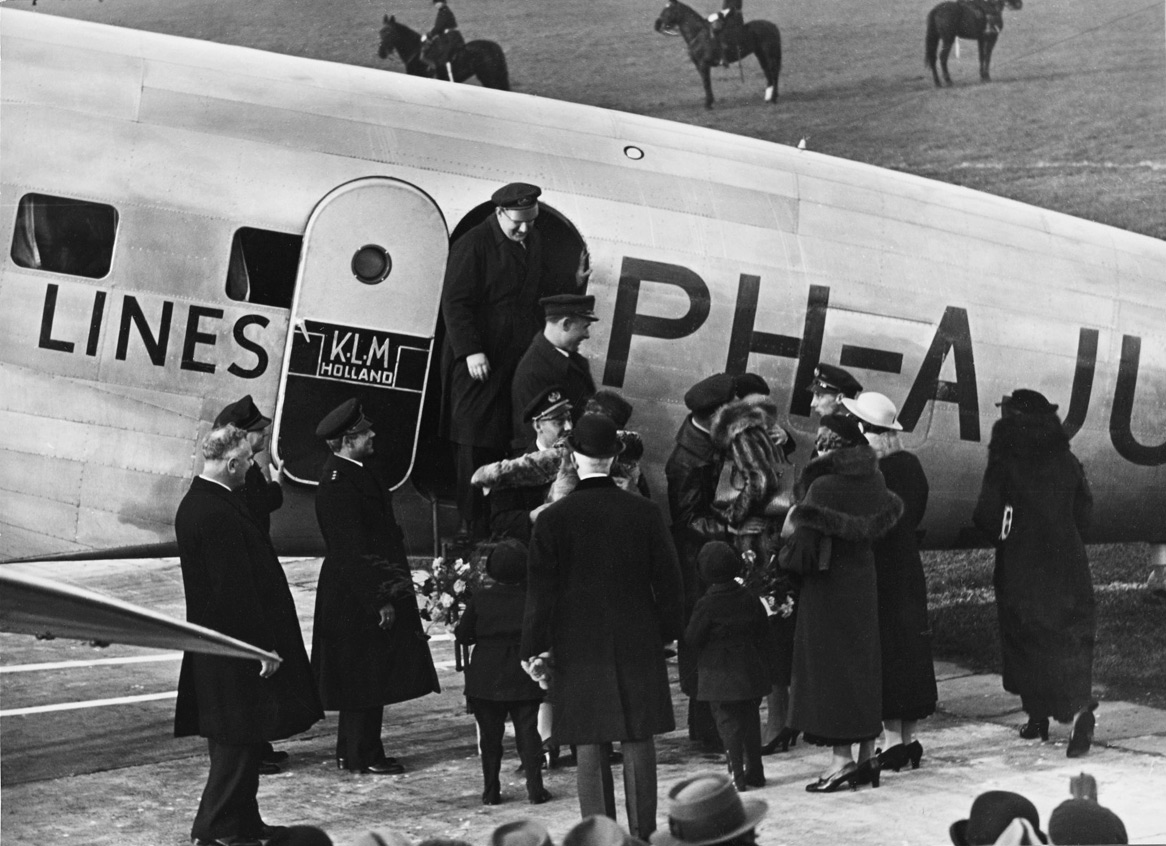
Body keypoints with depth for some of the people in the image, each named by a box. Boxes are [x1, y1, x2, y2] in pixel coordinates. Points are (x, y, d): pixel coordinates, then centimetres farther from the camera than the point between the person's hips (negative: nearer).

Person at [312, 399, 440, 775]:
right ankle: (362, 756, 4)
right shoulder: (338, 486, -21)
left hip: (357, 594, 10)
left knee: (363, 677, 15)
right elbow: (354, 550, -23)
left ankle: (351, 751, 24)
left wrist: (389, 590, 20)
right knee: (366, 675, -3)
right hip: (356, 598, -10)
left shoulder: (352, 475, 11)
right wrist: (380, 599, -21)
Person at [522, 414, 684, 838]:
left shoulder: (553, 519, -7)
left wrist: (536, 645, 1)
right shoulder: (645, 512, -2)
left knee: (591, 745, 3)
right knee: (638, 740, 7)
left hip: (578, 647, -1)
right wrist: (666, 630, 14)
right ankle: (643, 832, 9)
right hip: (638, 644, 1)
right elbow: (668, 580, 3)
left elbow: (541, 589, -5)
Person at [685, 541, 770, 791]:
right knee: (750, 719, 14)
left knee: (728, 723, -2)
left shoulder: (707, 605, -14)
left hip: (719, 674, -5)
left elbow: (692, 638, -11)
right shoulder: (749, 597, 2)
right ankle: (755, 772, 20)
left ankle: (738, 776, -7)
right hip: (750, 672, 5)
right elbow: (764, 628, 10)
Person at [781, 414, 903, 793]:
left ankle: (842, 757, -2)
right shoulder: (872, 480, 1)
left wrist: (792, 522, -1)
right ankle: (868, 754, 16)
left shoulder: (823, 487, -20)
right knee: (863, 662, 13)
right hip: (862, 581, 7)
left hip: (827, 586, -7)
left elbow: (803, 541, -22)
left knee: (829, 665, 0)